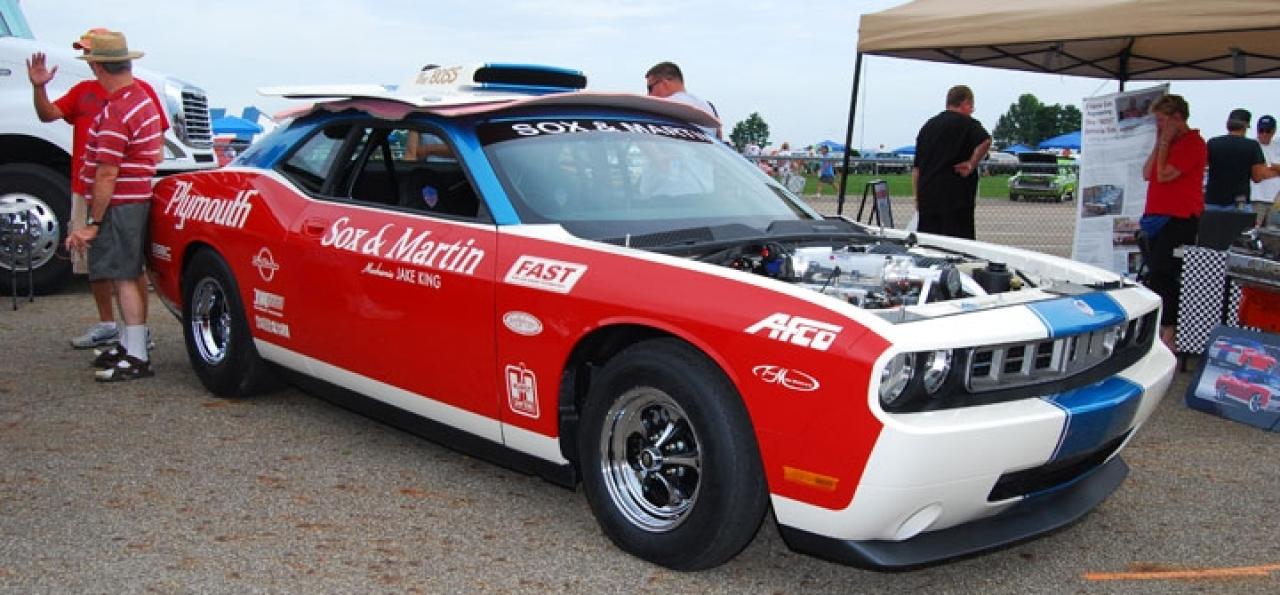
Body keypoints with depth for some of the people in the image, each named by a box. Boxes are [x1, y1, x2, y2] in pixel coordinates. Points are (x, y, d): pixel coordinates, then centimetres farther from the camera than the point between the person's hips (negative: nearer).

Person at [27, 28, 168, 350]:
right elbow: (48, 114, 8)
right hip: (86, 191, 7)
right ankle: (106, 325, 26)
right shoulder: (82, 90, 16)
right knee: (92, 261, 13)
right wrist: (38, 87, -10)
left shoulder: (140, 90, -1)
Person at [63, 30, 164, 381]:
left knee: (124, 277, -7)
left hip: (118, 204, -10)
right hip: (137, 198, 10)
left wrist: (93, 224, -18)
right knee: (128, 276, 17)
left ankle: (137, 358, -5)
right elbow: (157, 151, 24)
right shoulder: (144, 99, 12)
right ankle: (129, 343, 29)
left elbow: (107, 175, -22)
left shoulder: (115, 113, -20)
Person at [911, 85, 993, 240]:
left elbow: (916, 167, 18)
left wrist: (917, 198, 21)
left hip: (926, 197, 6)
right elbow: (985, 141, -23)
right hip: (956, 198, -6)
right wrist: (972, 165, -9)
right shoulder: (966, 123, -1)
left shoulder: (927, 125, 19)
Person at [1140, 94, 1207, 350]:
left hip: (1179, 219, -9)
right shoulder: (1168, 143, 20)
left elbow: (1163, 175, -17)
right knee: (1157, 276, 11)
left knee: (1162, 277, -12)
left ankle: (1169, 332, -8)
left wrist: (1164, 143, -8)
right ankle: (1162, 327, 18)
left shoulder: (1193, 143, -10)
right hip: (1157, 217, 9)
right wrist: (1158, 144, 8)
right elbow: (1147, 174, 13)